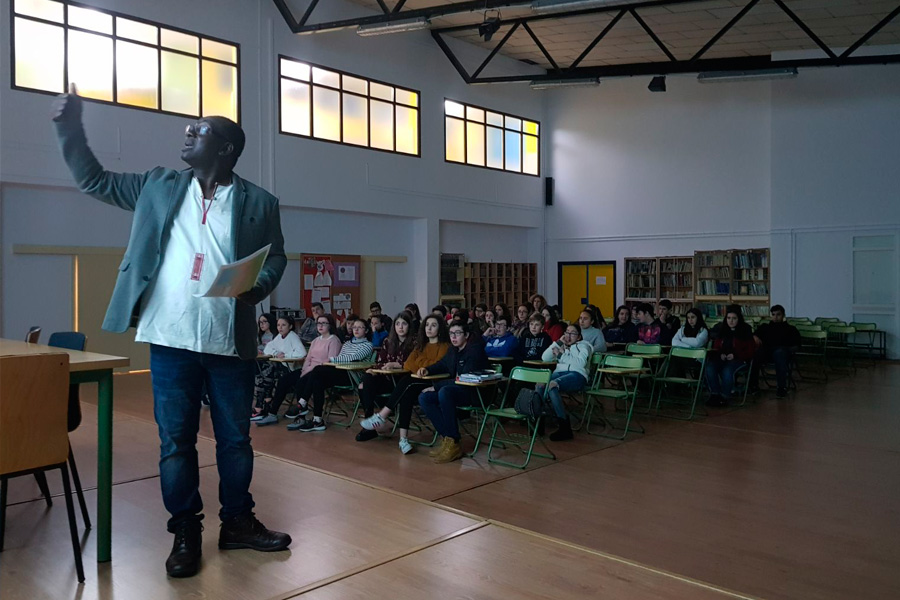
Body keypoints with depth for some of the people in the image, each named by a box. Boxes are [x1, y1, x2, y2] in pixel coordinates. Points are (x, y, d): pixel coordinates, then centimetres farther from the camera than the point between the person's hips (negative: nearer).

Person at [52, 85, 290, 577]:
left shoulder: (259, 202, 3)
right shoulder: (158, 186, 10)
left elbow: (276, 257, 5)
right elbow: (94, 180, 18)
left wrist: (259, 287, -15)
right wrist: (70, 127, 8)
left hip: (231, 343, -1)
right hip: (171, 339, 2)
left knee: (235, 439, 11)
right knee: (175, 441, 8)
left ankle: (237, 522, 28)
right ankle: (185, 532, 23)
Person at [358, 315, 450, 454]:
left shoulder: (445, 346, 3)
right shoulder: (421, 345, 22)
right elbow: (408, 364, 8)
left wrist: (419, 363, -4)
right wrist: (425, 365, -9)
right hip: (416, 382, 5)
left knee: (407, 383, -31)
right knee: (406, 394, -29)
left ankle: (382, 416, -28)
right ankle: (403, 438, -37)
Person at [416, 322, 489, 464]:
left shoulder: (475, 350, -14)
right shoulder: (453, 350, 9)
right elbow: (442, 364, 28)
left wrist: (436, 386, -21)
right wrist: (427, 370, 5)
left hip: (475, 393, -9)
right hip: (455, 390, 9)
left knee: (444, 392, -35)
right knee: (424, 397, -9)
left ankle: (453, 443, -28)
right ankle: (446, 438, -10)